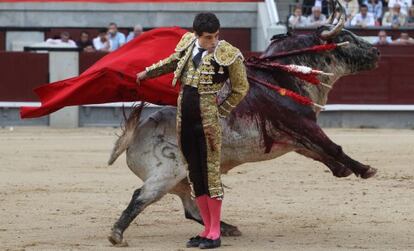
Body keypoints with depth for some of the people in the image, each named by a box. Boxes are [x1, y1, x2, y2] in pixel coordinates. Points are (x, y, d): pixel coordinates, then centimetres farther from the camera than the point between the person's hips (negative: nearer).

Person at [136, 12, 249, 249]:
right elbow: (172, 62, 27)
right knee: (195, 175, 9)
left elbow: (240, 89, 2)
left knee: (211, 173, -3)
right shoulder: (187, 43, 5)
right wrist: (147, 73, 37)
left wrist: (221, 112, 1)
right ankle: (207, 229, 16)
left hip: (208, 122, -5)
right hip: (185, 121, 5)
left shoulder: (227, 54, -9)